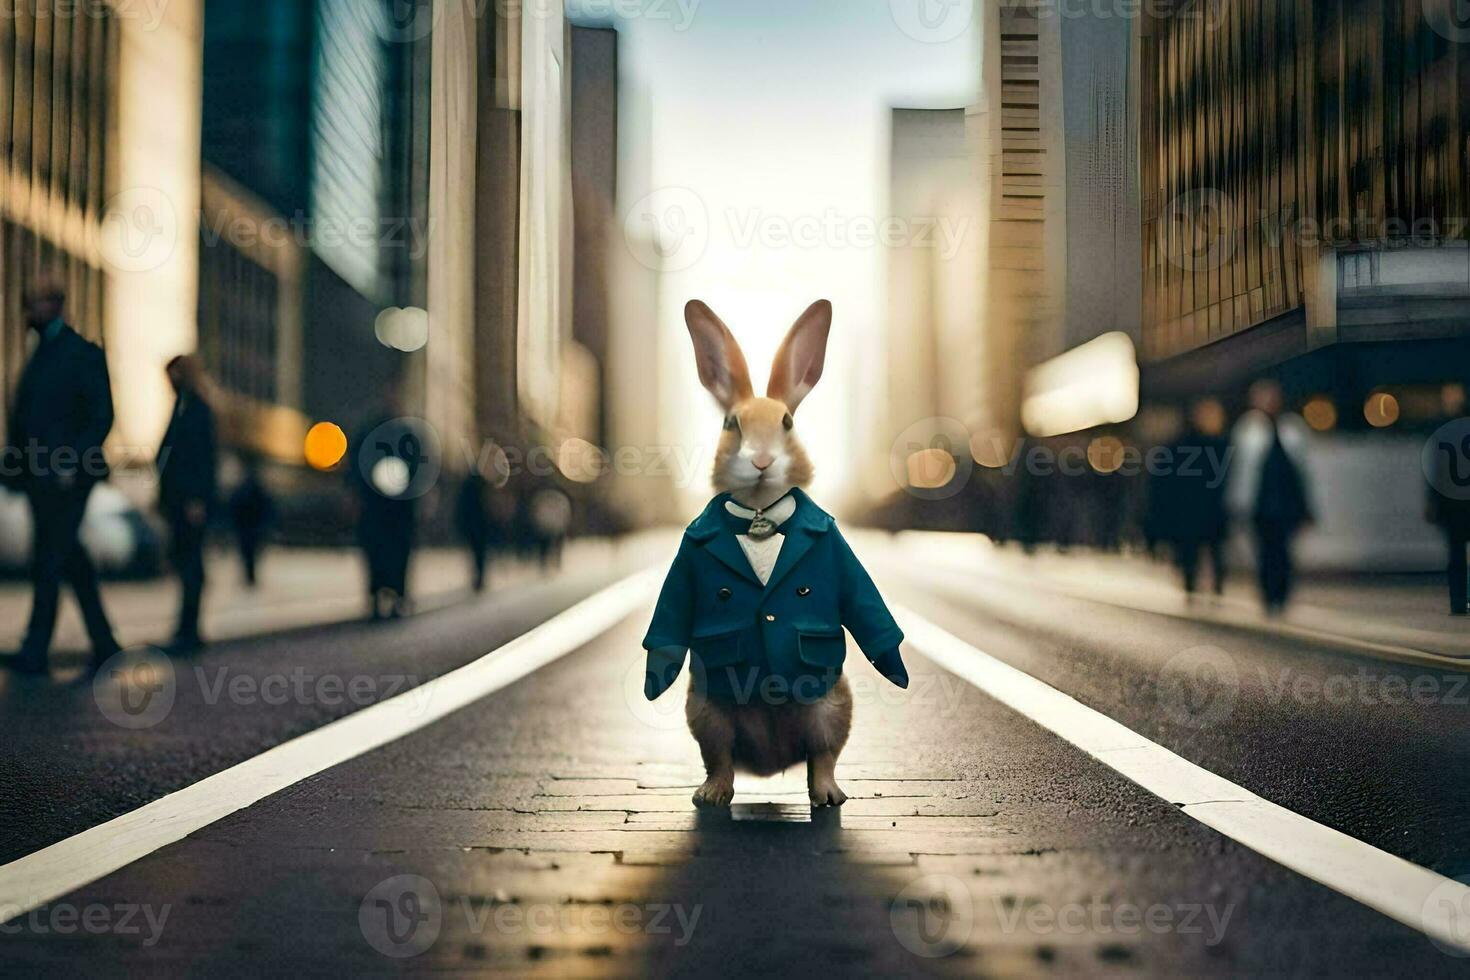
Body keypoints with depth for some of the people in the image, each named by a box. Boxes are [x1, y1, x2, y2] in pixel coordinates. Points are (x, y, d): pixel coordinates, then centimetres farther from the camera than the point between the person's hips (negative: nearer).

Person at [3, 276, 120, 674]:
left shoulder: (84, 354, -5)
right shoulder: (39, 355, 19)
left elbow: (102, 416, -11)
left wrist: (73, 465, -18)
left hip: (65, 479, -8)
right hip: (39, 477, 8)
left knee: (47, 564, -8)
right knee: (71, 562, 9)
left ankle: (36, 652, -3)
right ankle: (104, 645, 15)